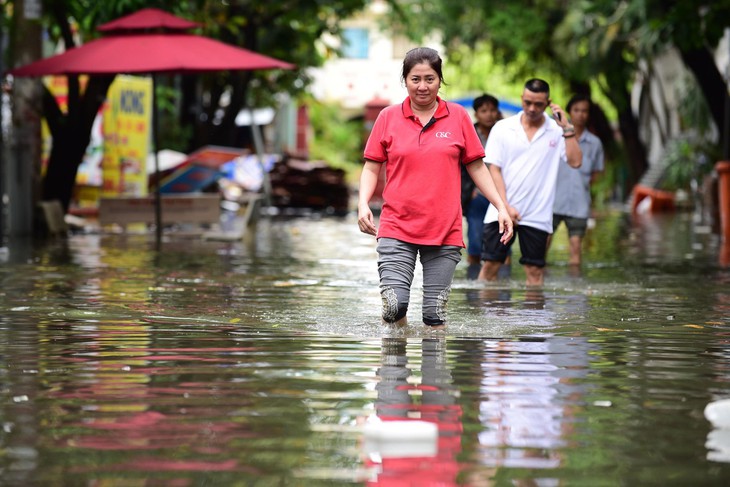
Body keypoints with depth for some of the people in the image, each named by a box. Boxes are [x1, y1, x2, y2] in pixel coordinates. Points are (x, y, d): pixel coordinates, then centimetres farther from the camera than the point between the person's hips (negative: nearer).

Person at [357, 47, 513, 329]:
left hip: (444, 232, 1)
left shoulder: (458, 116, 6)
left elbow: (476, 167, 12)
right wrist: (363, 204, -7)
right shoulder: (388, 117, 5)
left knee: (435, 315, -3)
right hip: (396, 228, -1)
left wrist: (500, 206, 6)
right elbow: (372, 167, 9)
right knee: (394, 307, -13)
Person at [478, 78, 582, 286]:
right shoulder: (502, 128, 5)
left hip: (537, 215, 0)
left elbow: (575, 161, -7)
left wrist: (567, 128, -13)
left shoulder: (557, 131, 4)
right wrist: (506, 206, -6)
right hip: (500, 212, 0)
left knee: (535, 270, 1)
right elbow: (494, 170, 2)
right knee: (490, 264, -1)